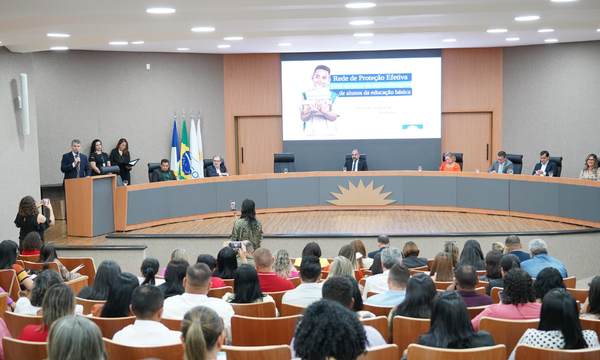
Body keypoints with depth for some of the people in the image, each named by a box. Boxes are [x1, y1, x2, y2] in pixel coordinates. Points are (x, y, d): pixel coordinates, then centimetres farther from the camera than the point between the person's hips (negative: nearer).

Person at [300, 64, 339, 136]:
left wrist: (323, 111, -21)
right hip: (310, 133, 0)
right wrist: (311, 113, -19)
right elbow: (302, 118, 0)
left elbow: (334, 117, -4)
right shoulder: (305, 95, 4)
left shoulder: (333, 95, 3)